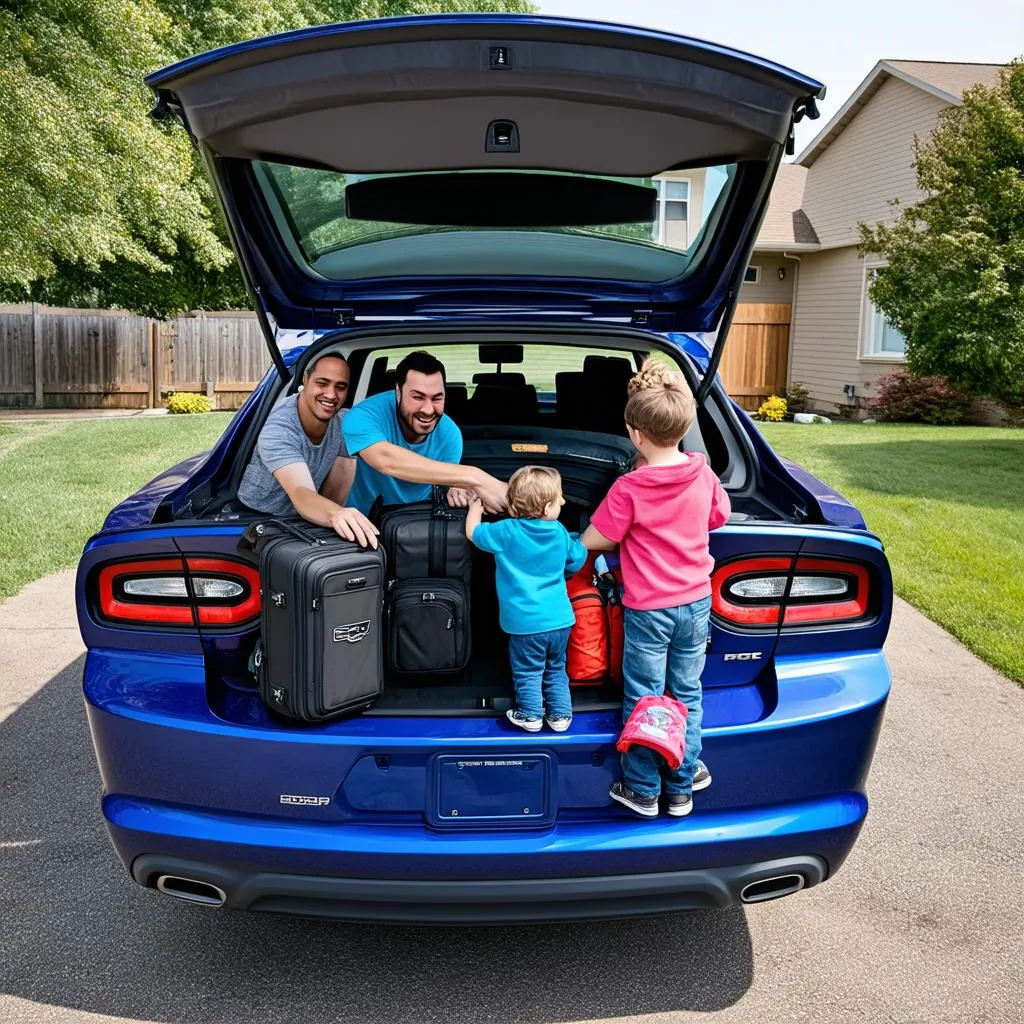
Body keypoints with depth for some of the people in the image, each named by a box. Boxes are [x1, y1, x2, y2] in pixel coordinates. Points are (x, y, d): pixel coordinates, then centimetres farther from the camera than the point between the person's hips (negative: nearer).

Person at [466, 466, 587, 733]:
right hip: (559, 620, 4)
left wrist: (476, 507, 17)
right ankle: (560, 714, 24)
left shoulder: (507, 531, -13)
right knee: (556, 670, 20)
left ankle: (531, 715, 21)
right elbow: (577, 561, 14)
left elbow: (473, 532, 1)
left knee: (528, 672, 12)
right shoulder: (560, 533, -2)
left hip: (526, 623, -4)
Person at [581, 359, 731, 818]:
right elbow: (719, 518, 12)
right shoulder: (703, 474, -5)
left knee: (643, 698, 9)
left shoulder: (629, 489, -20)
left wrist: (572, 542, 11)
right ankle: (682, 785, 27)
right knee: (687, 694, 17)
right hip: (696, 601, 5)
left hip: (649, 608, -5)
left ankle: (642, 790, 21)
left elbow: (593, 541, -11)